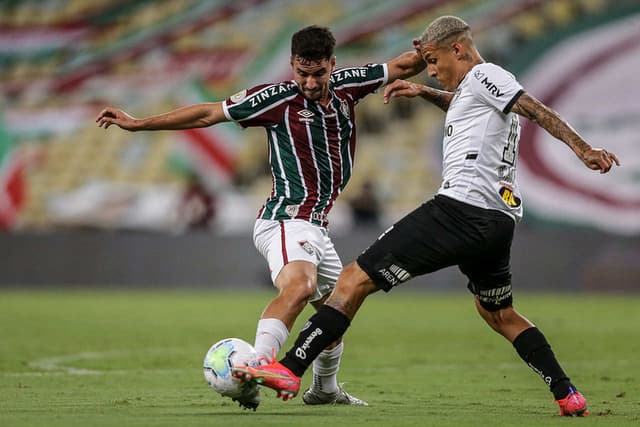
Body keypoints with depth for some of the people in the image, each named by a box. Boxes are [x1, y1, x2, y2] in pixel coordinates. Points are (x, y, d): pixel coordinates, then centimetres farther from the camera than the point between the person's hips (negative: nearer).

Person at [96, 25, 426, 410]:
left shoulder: (347, 85, 9)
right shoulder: (278, 98, -7)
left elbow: (403, 66, 19)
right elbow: (209, 114, -3)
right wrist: (137, 124, -2)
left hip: (315, 228, 8)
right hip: (287, 219, -8)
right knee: (299, 286, -35)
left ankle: (325, 389, 43)